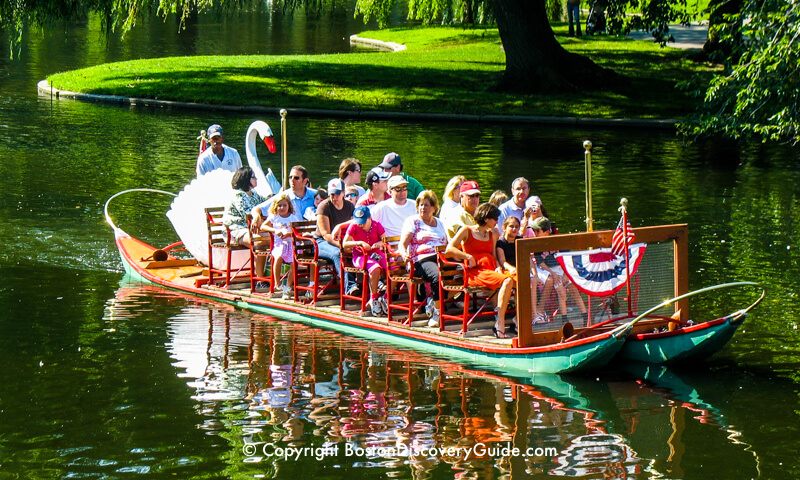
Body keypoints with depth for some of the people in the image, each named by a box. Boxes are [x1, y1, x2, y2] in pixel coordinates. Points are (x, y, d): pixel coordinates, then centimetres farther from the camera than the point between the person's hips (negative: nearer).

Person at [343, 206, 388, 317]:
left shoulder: (377, 226, 4)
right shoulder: (353, 226, -2)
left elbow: (385, 241, 2)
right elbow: (345, 244, -8)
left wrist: (380, 243, -22)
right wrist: (359, 243, -22)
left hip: (377, 254, 3)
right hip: (360, 256, -3)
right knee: (375, 268, -36)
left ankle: (386, 297, -8)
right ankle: (374, 299, -21)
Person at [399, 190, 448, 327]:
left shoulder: (439, 223, 29)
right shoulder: (412, 221, 14)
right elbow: (402, 244, 4)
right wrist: (404, 254, -19)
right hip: (422, 259, -5)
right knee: (438, 276, -38)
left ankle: (433, 301, -13)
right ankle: (437, 312, -25)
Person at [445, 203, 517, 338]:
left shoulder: (492, 235, 27)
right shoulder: (466, 231, 9)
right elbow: (449, 249, 0)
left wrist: (498, 267, 3)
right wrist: (469, 257, -8)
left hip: (492, 270, 6)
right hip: (475, 273, -6)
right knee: (507, 281, -34)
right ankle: (500, 323, -36)